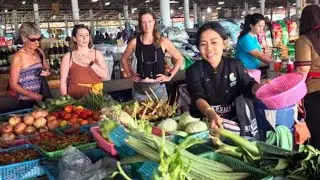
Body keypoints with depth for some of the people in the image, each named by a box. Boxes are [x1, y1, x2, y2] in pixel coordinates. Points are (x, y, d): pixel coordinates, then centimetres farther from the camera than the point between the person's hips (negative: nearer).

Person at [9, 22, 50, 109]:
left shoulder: (39, 52, 1)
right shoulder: (18, 57, -15)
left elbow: (47, 67, 19)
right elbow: (13, 85, -13)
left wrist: (47, 72, -4)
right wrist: (34, 95, -19)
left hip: (41, 97, 5)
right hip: (27, 101, -5)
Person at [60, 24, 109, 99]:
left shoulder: (97, 54, 7)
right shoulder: (68, 57, 2)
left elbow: (105, 76, -2)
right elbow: (63, 82, 1)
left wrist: (90, 63, -9)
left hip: (95, 95, 2)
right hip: (76, 96, -1)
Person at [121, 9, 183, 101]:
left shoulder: (163, 42, -4)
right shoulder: (134, 42, -2)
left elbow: (179, 59, 4)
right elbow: (124, 59, 15)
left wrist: (169, 76, -1)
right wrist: (130, 74, 6)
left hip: (158, 87, 0)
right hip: (139, 88, 1)